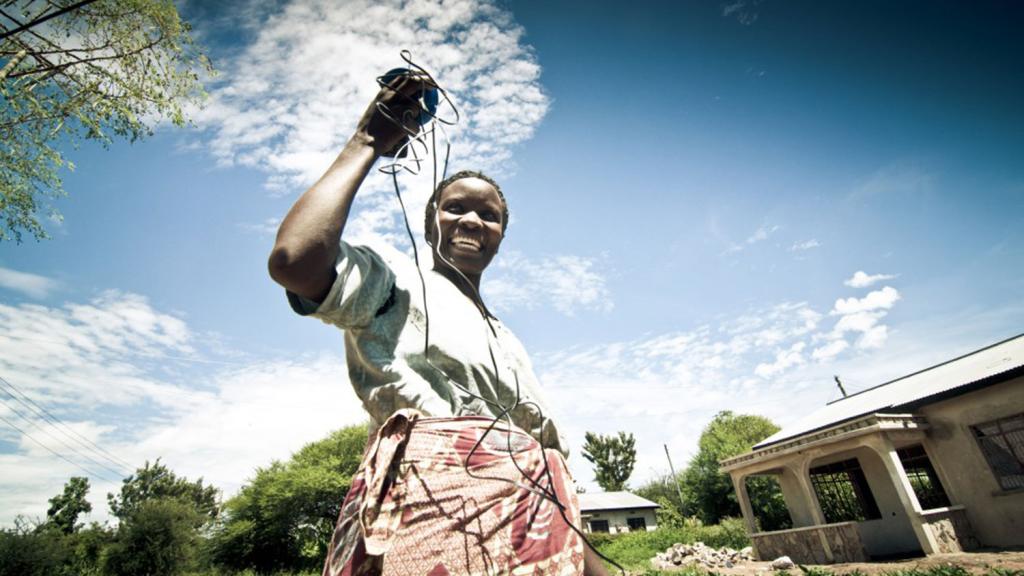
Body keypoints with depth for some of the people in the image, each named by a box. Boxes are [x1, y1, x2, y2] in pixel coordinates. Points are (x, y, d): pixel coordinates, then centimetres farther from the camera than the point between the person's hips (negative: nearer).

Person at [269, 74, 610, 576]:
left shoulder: (510, 344, 25)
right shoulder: (395, 281, 7)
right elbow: (294, 260, -15)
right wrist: (366, 144, -3)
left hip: (530, 524, 7)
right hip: (432, 508, -6)